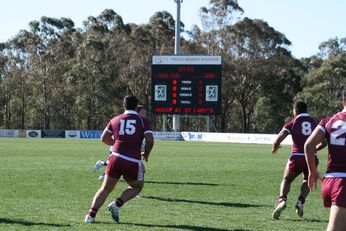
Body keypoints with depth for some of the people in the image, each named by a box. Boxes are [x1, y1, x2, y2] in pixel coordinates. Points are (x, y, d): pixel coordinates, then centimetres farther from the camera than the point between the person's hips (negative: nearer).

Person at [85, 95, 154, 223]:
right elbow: (150, 140, -8)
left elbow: (104, 138, 18)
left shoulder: (115, 120, 11)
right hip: (133, 162, -2)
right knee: (137, 187, 21)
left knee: (105, 188, 11)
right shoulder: (143, 121, 3)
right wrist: (146, 154, 10)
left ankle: (91, 214, -5)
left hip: (116, 158, 2)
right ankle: (117, 204, -2)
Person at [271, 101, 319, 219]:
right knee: (307, 181, 26)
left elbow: (278, 140, -5)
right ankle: (300, 201, 2)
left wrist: (274, 148, 17)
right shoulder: (315, 122, 10)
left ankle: (282, 199, -8)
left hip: (296, 157, -2)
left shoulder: (292, 123, 1)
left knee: (286, 180, 18)